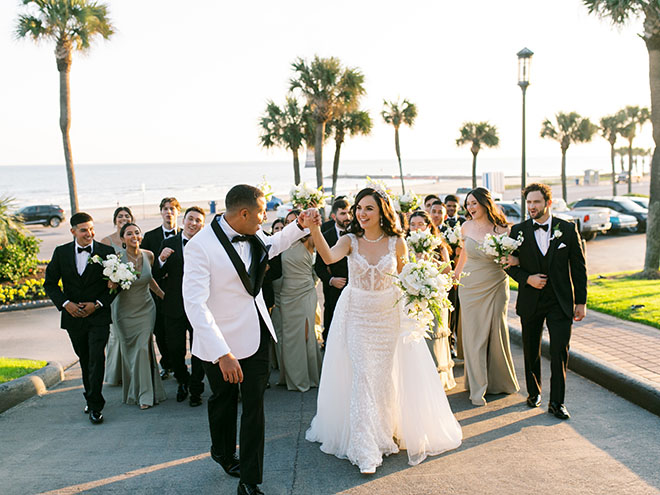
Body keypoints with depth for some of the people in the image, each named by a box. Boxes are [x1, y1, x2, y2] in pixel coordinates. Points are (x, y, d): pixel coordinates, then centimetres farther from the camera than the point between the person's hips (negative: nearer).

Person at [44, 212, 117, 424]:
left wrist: (98, 304, -11)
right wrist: (65, 303, -9)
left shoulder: (106, 252, -5)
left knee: (96, 359, -11)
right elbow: (50, 283, 5)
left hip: (99, 316, -3)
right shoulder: (61, 252, 1)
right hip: (73, 317, 3)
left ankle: (95, 406, -4)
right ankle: (90, 397, 32)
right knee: (84, 360, 16)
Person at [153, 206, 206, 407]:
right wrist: (161, 260, -19)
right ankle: (183, 381, 37)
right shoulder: (168, 244, 3)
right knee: (175, 350, 10)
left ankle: (196, 390, 25)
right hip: (175, 306, 2)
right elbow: (157, 276, 0)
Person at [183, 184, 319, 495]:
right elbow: (195, 304, -29)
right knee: (224, 400, 20)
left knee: (255, 405, 6)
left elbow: (271, 246, 23)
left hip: (257, 333, 5)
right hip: (222, 340, -5)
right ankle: (223, 453, 49)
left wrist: (300, 226, 10)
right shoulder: (200, 246, -24)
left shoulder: (253, 235, -3)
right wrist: (223, 354, -35)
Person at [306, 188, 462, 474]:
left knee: (386, 375, 9)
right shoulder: (350, 241, -7)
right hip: (357, 315, -1)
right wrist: (314, 230, -44)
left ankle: (386, 433, 30)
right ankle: (366, 450, 2)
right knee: (362, 376, -4)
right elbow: (329, 257, -29)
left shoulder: (397, 243, -4)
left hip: (388, 315, 1)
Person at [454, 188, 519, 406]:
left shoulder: (502, 229, -7)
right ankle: (478, 388, 10)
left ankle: (500, 381, 29)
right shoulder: (466, 227, 0)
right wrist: (454, 275, 25)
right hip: (470, 288, 1)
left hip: (496, 287, -1)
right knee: (474, 335, 2)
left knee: (497, 333, 7)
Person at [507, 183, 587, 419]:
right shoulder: (518, 231, -1)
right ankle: (534, 392, 32)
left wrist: (581, 301, -1)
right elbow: (510, 264, 5)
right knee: (531, 351, 13)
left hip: (560, 302, -1)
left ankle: (556, 402, 6)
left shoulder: (568, 229, -2)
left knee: (560, 351, -5)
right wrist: (527, 278, -13)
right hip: (530, 302, 1)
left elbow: (579, 267, 1)